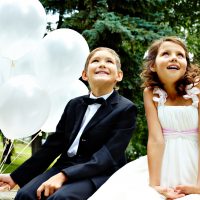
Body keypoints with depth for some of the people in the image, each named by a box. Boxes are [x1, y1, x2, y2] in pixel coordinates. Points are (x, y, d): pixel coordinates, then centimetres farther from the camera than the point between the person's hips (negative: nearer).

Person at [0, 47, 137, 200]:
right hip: (66, 166, 5)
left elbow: (108, 155, -14)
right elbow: (54, 144, 13)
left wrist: (63, 176, -25)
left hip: (99, 174, -5)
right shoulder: (74, 105, 15)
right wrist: (16, 176, 8)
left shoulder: (126, 109, -4)